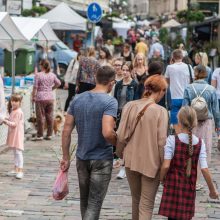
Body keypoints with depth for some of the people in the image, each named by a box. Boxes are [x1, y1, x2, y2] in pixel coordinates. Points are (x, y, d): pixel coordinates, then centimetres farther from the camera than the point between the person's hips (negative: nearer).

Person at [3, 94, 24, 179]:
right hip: (13, 134, 10)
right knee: (15, 152, 15)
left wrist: (7, 122, -28)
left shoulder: (18, 112, -17)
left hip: (17, 134, -10)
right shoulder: (12, 110, 12)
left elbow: (15, 124, -20)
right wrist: (6, 121, 5)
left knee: (18, 152, -11)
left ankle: (20, 171, -12)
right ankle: (16, 169, 22)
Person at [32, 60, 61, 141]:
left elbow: (35, 87, -11)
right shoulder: (52, 75, 5)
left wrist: (33, 96, -2)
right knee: (50, 116, 10)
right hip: (50, 97, 5)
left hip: (41, 98, -5)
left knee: (40, 117, 0)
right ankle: (49, 135, 14)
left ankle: (40, 135, 3)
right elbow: (58, 83, 14)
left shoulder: (38, 75, -10)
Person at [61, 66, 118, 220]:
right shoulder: (110, 101, -16)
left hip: (82, 158, 5)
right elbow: (107, 133, -27)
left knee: (84, 200, 19)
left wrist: (66, 158, 9)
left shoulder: (78, 99, 2)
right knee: (94, 204, 0)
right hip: (102, 159, -5)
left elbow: (66, 131, 2)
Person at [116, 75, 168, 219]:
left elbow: (122, 135, -3)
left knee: (136, 199, 23)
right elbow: (161, 142, -16)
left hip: (131, 160, 4)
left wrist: (120, 153, 14)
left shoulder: (130, 106, -5)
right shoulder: (160, 111, -16)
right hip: (152, 163, -4)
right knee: (147, 204, 3)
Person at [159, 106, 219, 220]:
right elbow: (204, 169, -8)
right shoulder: (200, 143, -4)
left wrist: (161, 179, 3)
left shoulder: (172, 140, -11)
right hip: (189, 187, 3)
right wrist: (212, 189, 2)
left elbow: (166, 166, -17)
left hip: (173, 185, -2)